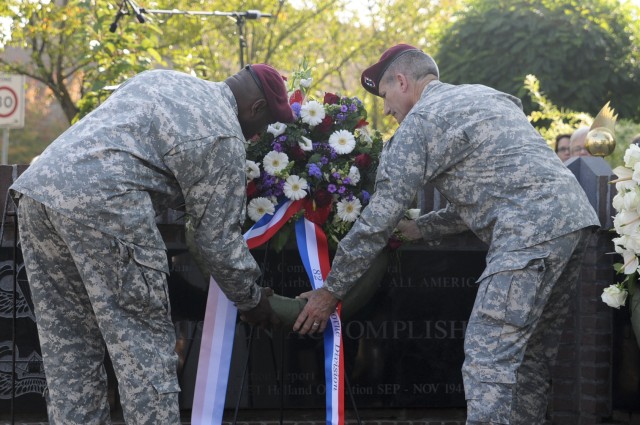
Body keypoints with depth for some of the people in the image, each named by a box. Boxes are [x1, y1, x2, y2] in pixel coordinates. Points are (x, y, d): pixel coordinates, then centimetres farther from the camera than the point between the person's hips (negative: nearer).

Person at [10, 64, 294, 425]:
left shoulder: (162, 79, 25)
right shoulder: (225, 136, 2)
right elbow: (218, 239, 4)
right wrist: (251, 299, 18)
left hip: (39, 182, 8)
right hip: (102, 201, -8)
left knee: (69, 347, 13)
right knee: (144, 346, 0)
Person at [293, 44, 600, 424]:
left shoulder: (420, 120, 1)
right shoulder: (482, 96, 27)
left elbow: (379, 218, 0)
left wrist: (331, 292, 7)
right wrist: (421, 228, 29)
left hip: (531, 231, -9)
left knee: (489, 360, -11)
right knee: (530, 356, 13)